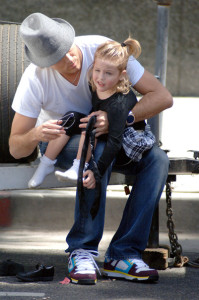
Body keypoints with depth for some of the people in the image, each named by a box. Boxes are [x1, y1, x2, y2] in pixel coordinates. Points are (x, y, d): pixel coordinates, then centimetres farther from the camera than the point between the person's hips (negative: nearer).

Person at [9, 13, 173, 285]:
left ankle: (123, 255, -27)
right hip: (59, 140, -3)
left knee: (156, 159, -28)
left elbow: (163, 97, -25)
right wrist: (35, 135, -46)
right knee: (98, 151, -39)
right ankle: (83, 252, -32)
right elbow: (15, 148, -22)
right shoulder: (35, 79, -26)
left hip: (109, 137, 3)